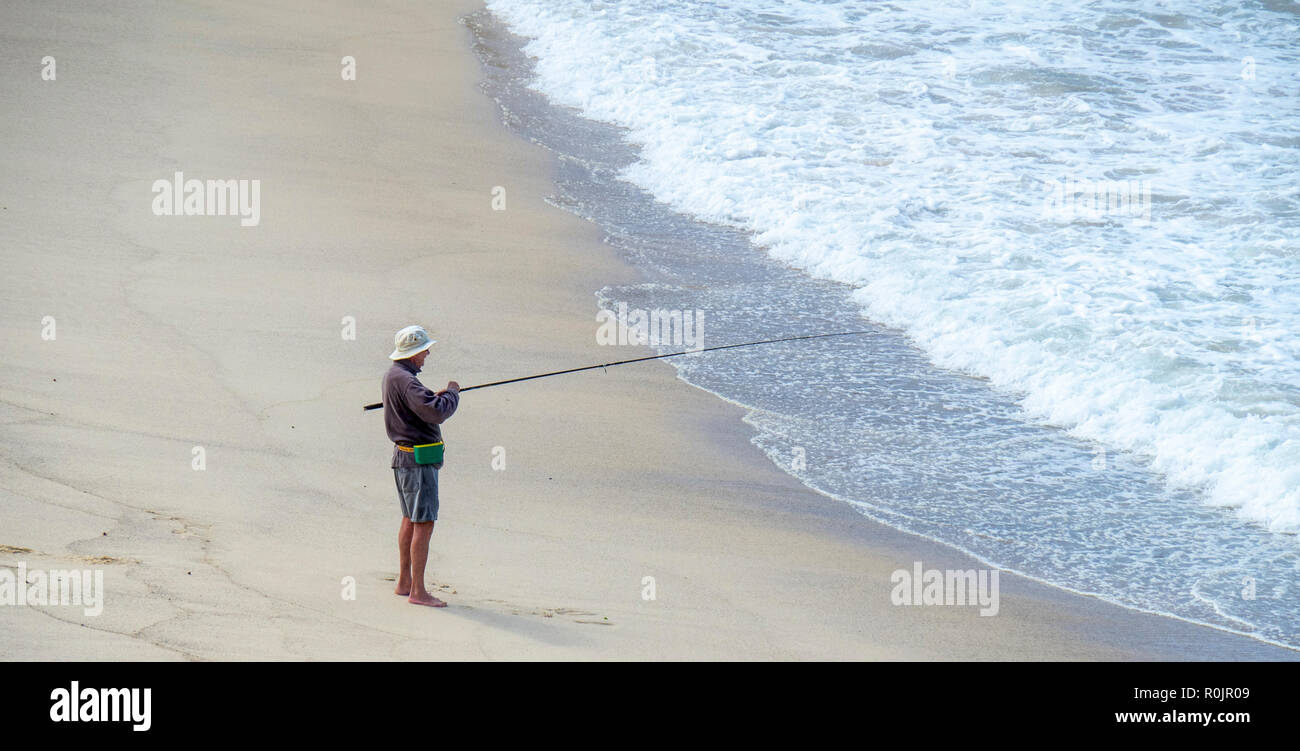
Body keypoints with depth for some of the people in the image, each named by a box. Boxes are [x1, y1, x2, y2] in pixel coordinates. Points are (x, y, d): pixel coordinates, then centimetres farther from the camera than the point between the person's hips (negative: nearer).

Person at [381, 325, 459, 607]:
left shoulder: (392, 374, 10)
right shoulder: (405, 380, -22)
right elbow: (436, 413, -31)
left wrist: (437, 397, 9)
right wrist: (451, 394, -12)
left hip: (404, 456, 11)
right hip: (418, 461, -11)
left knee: (410, 519, 18)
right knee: (424, 525, -8)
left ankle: (404, 583, 26)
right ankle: (418, 592, -7)